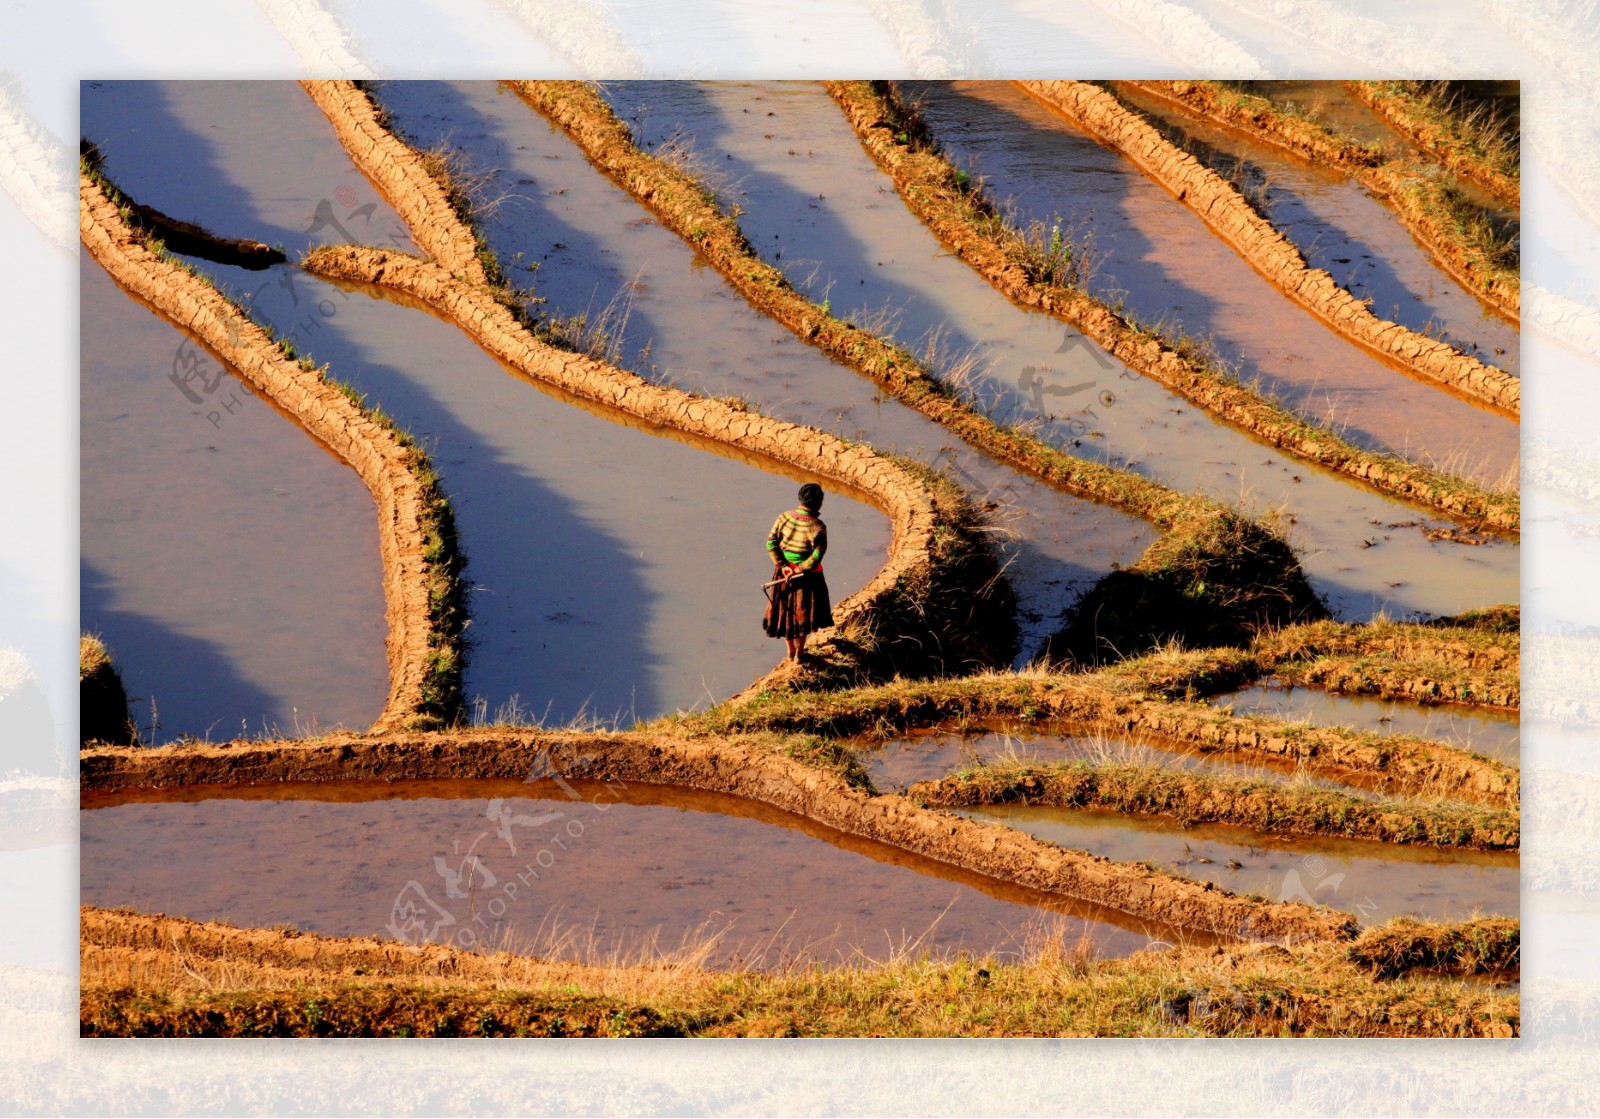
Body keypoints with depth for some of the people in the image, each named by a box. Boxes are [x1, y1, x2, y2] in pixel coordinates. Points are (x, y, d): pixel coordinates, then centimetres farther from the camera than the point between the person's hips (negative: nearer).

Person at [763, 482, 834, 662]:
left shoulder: (784, 517, -7)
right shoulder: (816, 526, -21)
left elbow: (771, 542, -8)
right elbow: (817, 554, -27)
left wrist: (782, 565, -9)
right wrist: (800, 570, -18)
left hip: (784, 571, 4)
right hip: (807, 575, -4)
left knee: (785, 610, 19)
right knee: (803, 612, 14)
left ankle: (791, 650, 33)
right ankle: (799, 653, 25)